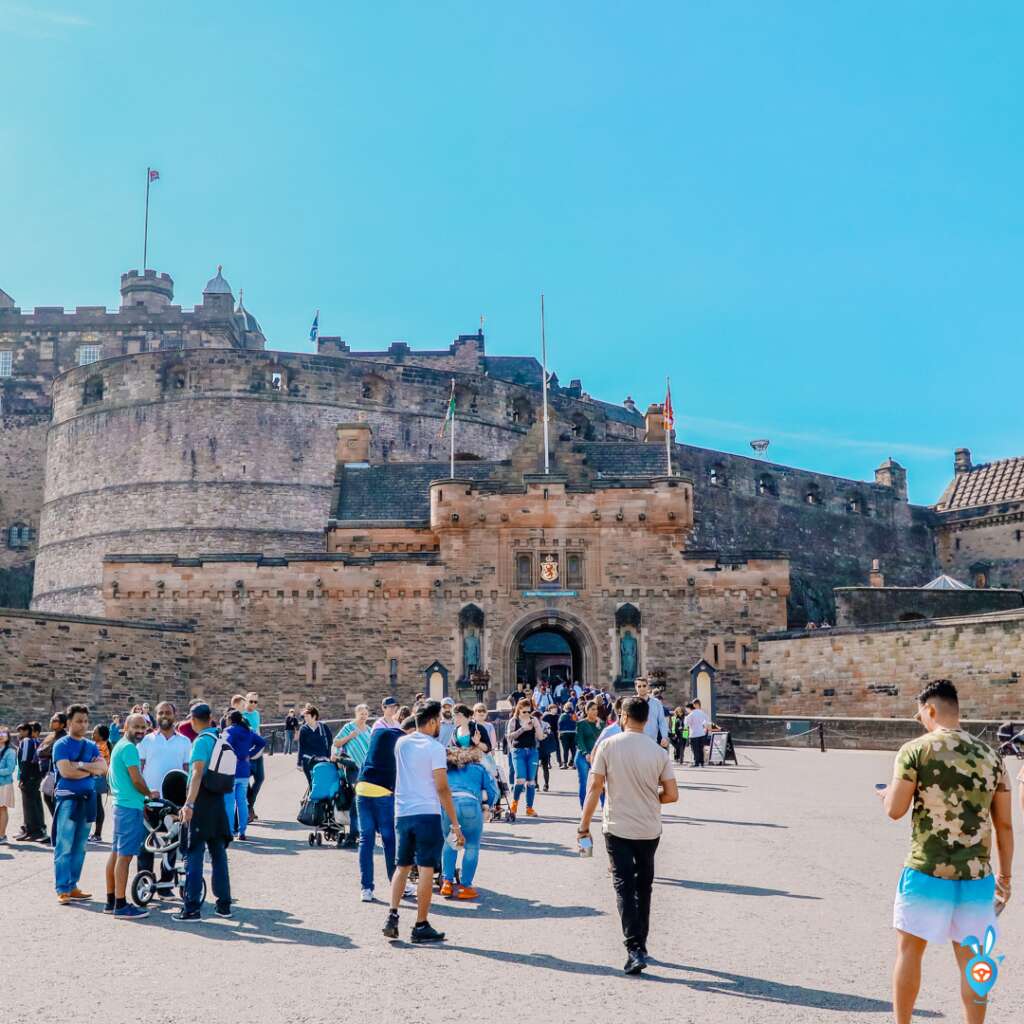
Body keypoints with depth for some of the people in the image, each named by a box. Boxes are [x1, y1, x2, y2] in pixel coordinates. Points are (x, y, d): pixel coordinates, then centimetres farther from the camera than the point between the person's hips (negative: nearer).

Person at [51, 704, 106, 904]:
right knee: (64, 847, -6)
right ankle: (62, 890, -3)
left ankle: (72, 886, 17)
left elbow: (103, 768, 2)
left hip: (88, 799, 6)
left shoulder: (91, 746, 14)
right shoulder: (61, 745, -3)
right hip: (68, 798, -6)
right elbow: (66, 771, -17)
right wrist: (91, 769, -7)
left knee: (79, 847, 10)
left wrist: (80, 765, -11)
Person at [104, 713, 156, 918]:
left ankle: (111, 901, 21)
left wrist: (141, 801, 25)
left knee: (116, 853, 14)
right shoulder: (129, 748, -14)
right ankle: (121, 905, -5)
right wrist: (150, 794, 0)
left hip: (121, 804, 10)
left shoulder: (119, 746, 18)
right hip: (130, 807, -10)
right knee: (125, 855, -8)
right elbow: (137, 780, -19)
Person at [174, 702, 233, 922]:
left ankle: (192, 908, 0)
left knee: (194, 855, -2)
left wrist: (188, 804, -27)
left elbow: (197, 773, -22)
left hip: (201, 800, -7)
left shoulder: (202, 741, -12)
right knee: (219, 854, 13)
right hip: (218, 801, 7)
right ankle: (224, 904, 18)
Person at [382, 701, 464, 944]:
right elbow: (442, 789, -14)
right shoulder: (435, 748, -11)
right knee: (426, 869, 1)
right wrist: (455, 824, -11)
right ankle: (421, 926, 5)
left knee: (402, 867, 18)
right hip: (427, 814, -6)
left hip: (402, 814, 6)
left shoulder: (401, 744, 6)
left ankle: (392, 916, 7)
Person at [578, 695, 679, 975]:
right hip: (649, 830, 3)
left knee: (624, 887, 1)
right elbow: (672, 795, -4)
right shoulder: (658, 751, -4)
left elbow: (594, 788, -11)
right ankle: (640, 946, 27)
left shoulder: (609, 746, -10)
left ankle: (634, 949, -11)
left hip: (617, 828, -2)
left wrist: (584, 825, -3)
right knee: (643, 887, 17)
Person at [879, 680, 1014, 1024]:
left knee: (909, 950, 13)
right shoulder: (990, 755, 4)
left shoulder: (916, 750, -9)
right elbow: (1004, 824, 7)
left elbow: (895, 810, -11)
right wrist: (1005, 873, 16)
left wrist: (885, 793, 12)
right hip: (977, 877, 4)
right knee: (971, 960, 13)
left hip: (927, 873, -3)